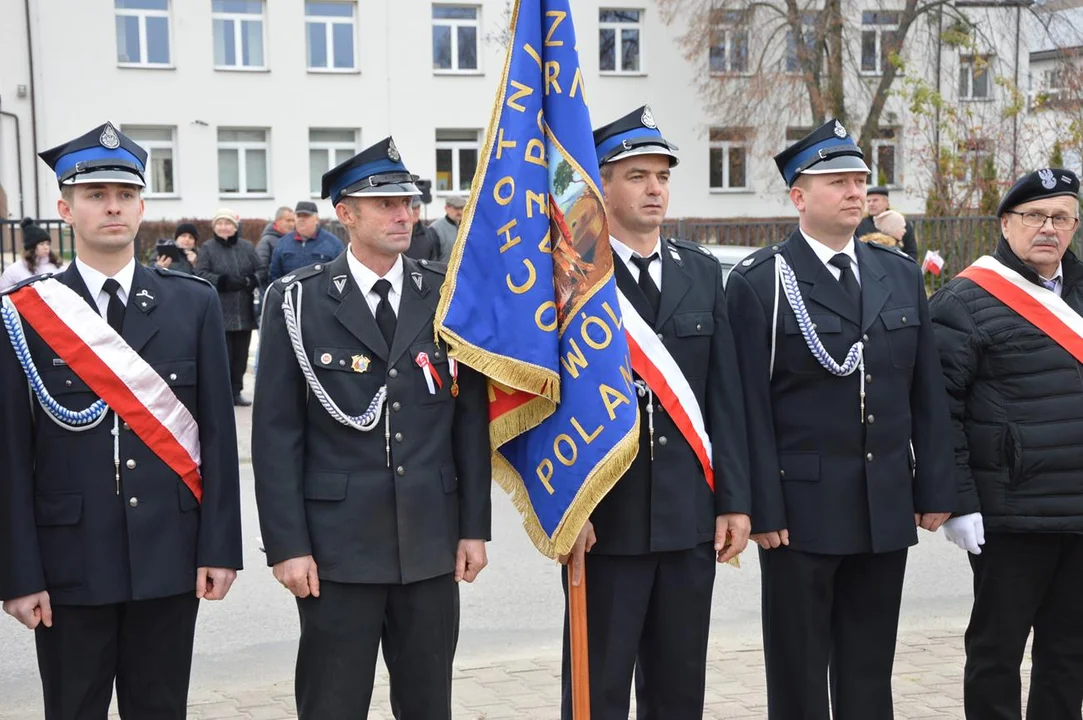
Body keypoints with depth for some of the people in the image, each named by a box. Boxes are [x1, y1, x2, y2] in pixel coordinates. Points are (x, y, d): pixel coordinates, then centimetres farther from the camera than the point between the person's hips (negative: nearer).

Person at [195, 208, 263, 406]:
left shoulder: (247, 247, 12)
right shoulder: (208, 248, 3)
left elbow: (260, 270, 11)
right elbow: (201, 274, -6)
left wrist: (251, 281, -10)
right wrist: (224, 282, -19)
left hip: (244, 313, 4)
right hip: (220, 314, -3)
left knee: (240, 354, 7)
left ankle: (236, 392, 17)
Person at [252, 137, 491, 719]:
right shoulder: (298, 301, -3)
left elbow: (471, 417, 6)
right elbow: (277, 433, -5)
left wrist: (474, 526, 3)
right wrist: (287, 545, -9)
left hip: (432, 542, 3)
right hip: (337, 545, -2)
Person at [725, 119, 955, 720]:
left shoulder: (902, 275, 10)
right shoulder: (758, 283, -6)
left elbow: (928, 394, 10)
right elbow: (750, 407, -10)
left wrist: (935, 489, 6)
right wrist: (762, 510, -13)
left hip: (888, 508, 5)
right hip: (801, 509, -4)